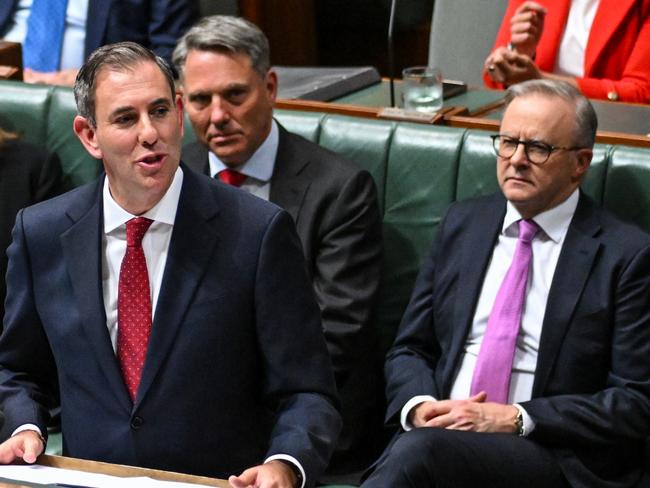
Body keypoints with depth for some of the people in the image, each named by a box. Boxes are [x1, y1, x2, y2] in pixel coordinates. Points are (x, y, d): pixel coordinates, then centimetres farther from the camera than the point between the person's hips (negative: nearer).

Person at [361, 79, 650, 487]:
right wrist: (420, 406, -5)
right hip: (442, 427, 4)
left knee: (420, 450, -33)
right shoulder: (463, 223, 15)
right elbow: (410, 349, 18)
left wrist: (516, 419, -13)